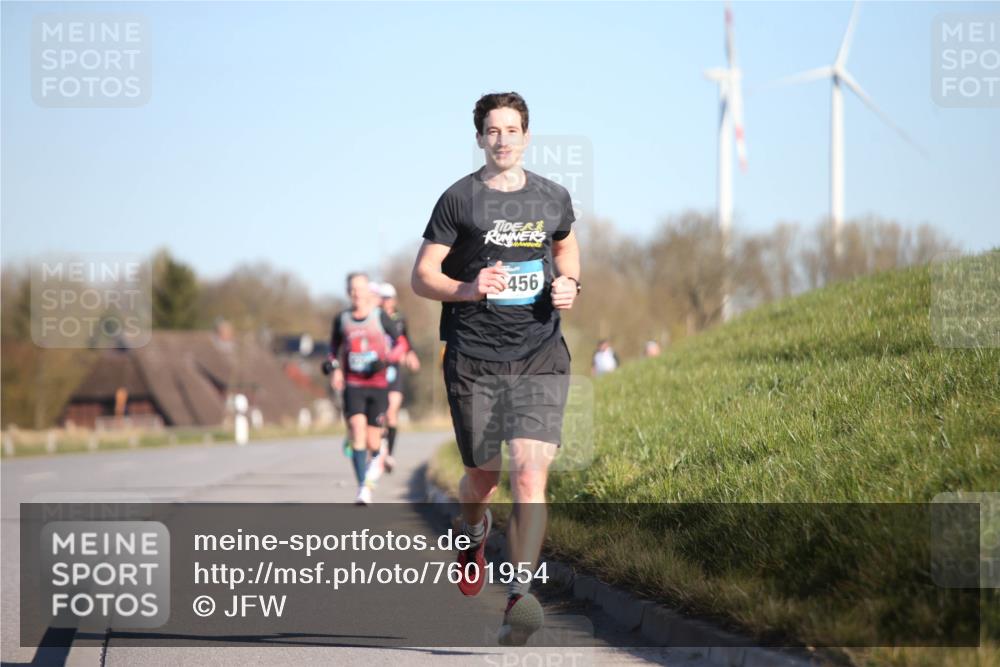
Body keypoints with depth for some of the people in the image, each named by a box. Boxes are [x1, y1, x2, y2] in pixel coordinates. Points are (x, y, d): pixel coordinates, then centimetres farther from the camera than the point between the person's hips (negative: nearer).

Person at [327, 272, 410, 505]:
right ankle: (363, 488, -18)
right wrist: (335, 368, 4)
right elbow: (334, 346, 21)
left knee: (372, 440, 2)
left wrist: (386, 360, -16)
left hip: (378, 384, -1)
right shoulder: (342, 319, 4)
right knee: (357, 429, -18)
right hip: (353, 386, 1)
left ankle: (375, 457, 41)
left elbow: (401, 343, 2)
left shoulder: (380, 317, -2)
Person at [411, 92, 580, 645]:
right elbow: (422, 276, 1)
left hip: (540, 357, 1)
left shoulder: (553, 198, 9)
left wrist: (569, 285, 8)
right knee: (483, 475, 10)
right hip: (473, 359, -1)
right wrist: (469, 288, -17)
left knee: (531, 474, -16)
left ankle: (520, 594, -20)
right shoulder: (459, 199, -1)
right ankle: (474, 535, 47)